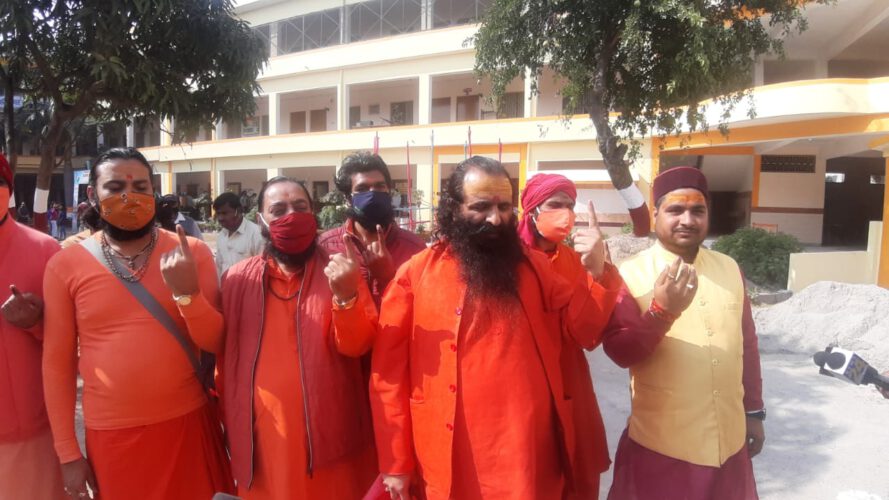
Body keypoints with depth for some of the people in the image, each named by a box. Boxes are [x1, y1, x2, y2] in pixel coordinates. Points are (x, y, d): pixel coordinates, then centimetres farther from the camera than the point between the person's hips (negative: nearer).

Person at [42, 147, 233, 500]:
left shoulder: (192, 252, -4)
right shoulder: (65, 265, -4)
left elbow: (215, 343, -6)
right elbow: (57, 363, 1)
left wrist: (187, 292, -23)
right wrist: (67, 452, 3)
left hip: (188, 423, 0)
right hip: (111, 433, 0)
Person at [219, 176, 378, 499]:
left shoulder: (339, 271, -2)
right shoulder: (238, 278, 1)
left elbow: (357, 345, -12)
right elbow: (227, 357, 6)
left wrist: (345, 295, -28)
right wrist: (231, 424, 8)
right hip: (261, 439, 1)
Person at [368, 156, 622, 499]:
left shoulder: (535, 267, 5)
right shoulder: (416, 273, -5)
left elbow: (584, 332, 4)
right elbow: (389, 371, -4)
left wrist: (597, 274, -12)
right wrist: (395, 462, -3)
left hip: (530, 454, 2)